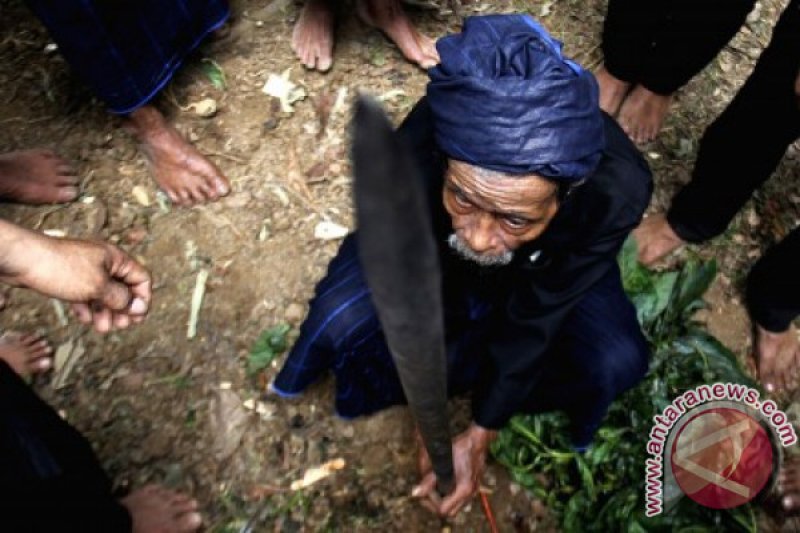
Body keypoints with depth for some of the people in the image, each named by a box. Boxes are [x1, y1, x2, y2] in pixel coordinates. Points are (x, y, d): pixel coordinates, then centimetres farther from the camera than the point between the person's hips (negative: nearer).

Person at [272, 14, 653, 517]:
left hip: (549, 265, 1)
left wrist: (480, 436, -17)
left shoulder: (616, 187, -39)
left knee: (616, 362, -19)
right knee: (342, 320, -21)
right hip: (426, 250, 0)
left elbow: (534, 320, -26)